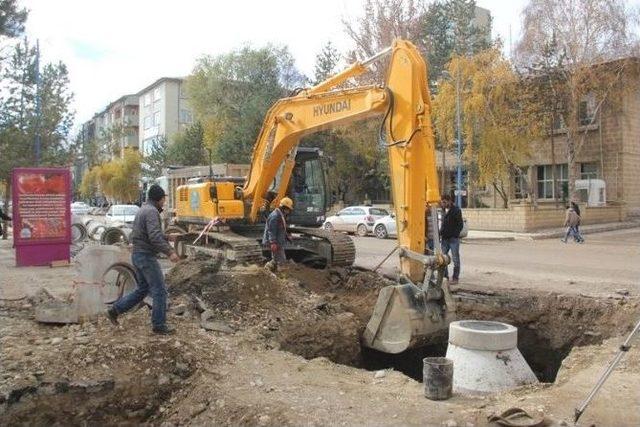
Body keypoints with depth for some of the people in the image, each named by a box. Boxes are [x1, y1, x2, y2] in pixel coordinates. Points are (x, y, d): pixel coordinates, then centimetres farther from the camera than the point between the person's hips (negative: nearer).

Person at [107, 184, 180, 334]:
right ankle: (159, 325, 4)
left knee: (143, 289, 19)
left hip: (137, 254, 10)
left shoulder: (142, 210, 17)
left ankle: (115, 310, 22)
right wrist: (169, 252, -25)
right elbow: (154, 236, -27)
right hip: (146, 256, -10)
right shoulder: (151, 211, -16)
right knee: (160, 290, -2)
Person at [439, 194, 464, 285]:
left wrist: (455, 235, -16)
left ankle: (455, 278, 8)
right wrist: (440, 233, 6)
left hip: (453, 239, -7)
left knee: (455, 259, 2)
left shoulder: (456, 210, -8)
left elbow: (460, 225, -10)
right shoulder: (444, 210, 12)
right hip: (445, 239, 7)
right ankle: (445, 276, 17)